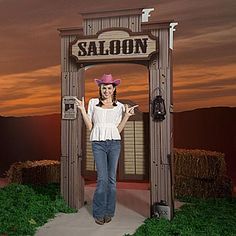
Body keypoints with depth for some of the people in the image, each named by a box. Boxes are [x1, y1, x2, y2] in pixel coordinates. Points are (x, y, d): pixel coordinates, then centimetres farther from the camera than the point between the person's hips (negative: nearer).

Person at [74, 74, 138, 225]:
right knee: (102, 178, -8)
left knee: (112, 178, 4)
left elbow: (119, 129, 7)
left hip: (114, 143, 2)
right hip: (98, 143, -1)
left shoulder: (119, 106, 10)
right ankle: (99, 212, 7)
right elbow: (89, 126, 6)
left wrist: (127, 115, -2)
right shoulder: (93, 103, 8)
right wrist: (82, 110, -2)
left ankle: (109, 212, 16)